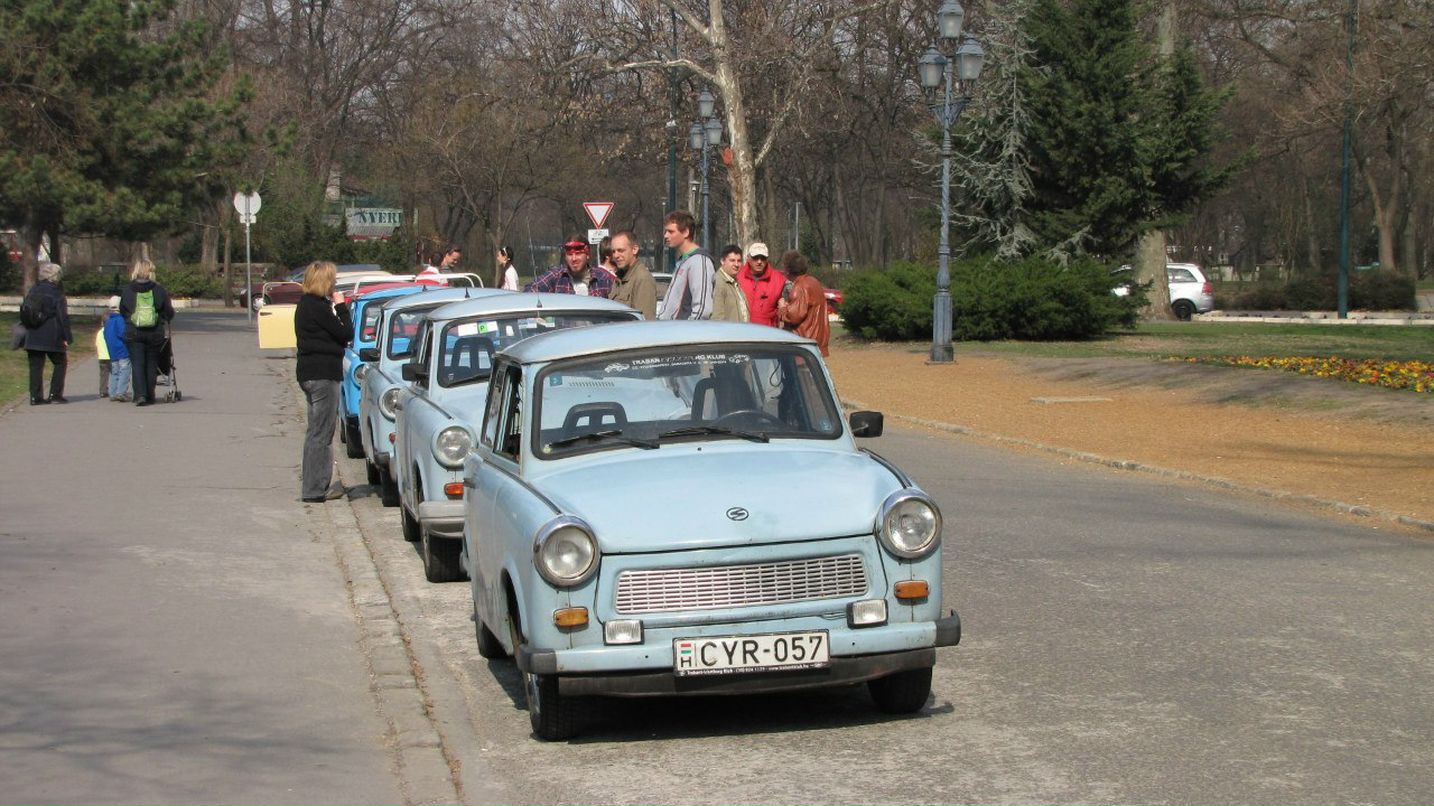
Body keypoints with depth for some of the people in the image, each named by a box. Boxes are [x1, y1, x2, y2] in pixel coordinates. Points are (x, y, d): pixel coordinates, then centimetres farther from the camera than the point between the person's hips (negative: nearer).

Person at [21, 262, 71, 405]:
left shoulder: (33, 290, 10)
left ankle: (35, 396, 2)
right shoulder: (56, 292, -8)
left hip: (32, 337, 5)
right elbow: (63, 316, -11)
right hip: (52, 337, -5)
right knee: (60, 363, 8)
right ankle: (55, 394, 1)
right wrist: (67, 337, -8)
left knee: (35, 366, 6)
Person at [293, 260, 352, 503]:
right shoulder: (317, 308, -17)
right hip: (323, 373, -10)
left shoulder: (306, 304, 13)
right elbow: (346, 333, -14)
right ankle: (315, 489, -4)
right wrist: (341, 307, -5)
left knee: (316, 431, 17)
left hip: (309, 372, 10)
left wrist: (337, 308, 7)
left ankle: (313, 485, 24)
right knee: (321, 433, -6)